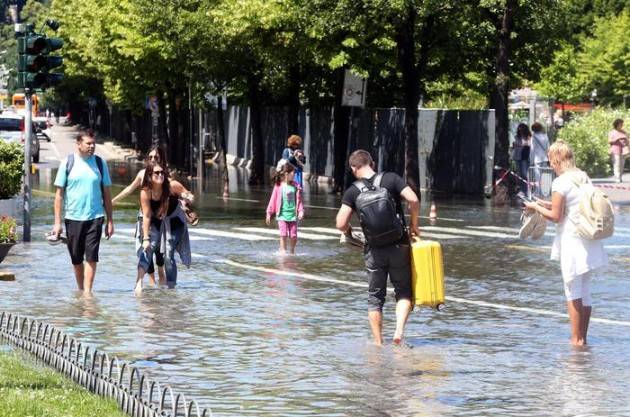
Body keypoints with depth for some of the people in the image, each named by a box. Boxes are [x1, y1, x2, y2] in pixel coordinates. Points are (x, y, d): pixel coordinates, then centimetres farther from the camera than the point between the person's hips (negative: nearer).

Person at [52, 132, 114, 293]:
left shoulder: (99, 163, 5)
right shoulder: (68, 163, 0)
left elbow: (106, 193, 9)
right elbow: (59, 194, 2)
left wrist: (110, 221, 6)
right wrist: (57, 222, -3)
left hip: (95, 217, 0)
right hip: (73, 218, 0)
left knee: (91, 256, -9)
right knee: (76, 259, 9)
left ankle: (87, 291, -8)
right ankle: (80, 289, 23)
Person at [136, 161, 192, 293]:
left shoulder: (172, 186, -24)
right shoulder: (146, 192, -23)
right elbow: (146, 216, -20)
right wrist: (145, 238, -21)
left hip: (174, 221, 0)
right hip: (155, 222, 0)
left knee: (169, 256, -4)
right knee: (146, 250, -20)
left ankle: (171, 287, 9)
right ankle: (139, 283, -27)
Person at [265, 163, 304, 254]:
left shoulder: (296, 186, 2)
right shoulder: (279, 186, -6)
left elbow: (299, 200, 5)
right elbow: (273, 200, 0)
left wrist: (301, 211, -7)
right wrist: (269, 213, 2)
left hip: (293, 215, 3)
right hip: (282, 215, -2)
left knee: (293, 235, 4)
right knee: (284, 235, -9)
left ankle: (292, 252, 24)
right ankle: (283, 251, 1)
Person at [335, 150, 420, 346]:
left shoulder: (353, 191, -2)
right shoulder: (391, 179, -3)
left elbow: (341, 224, -9)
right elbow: (413, 200, -13)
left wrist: (348, 232, 14)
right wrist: (413, 224, 2)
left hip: (374, 251, 0)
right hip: (399, 246, 0)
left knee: (375, 297, 12)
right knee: (403, 292, 12)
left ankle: (378, 343, 12)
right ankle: (399, 330, -9)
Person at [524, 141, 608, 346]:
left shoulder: (561, 182, -13)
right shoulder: (584, 179, 11)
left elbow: (556, 216, -13)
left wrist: (536, 207, 2)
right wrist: (548, 204, 17)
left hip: (572, 242, -7)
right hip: (590, 243, 7)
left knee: (573, 292, -1)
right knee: (585, 291, 13)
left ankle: (576, 339, 2)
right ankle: (583, 337, 17)